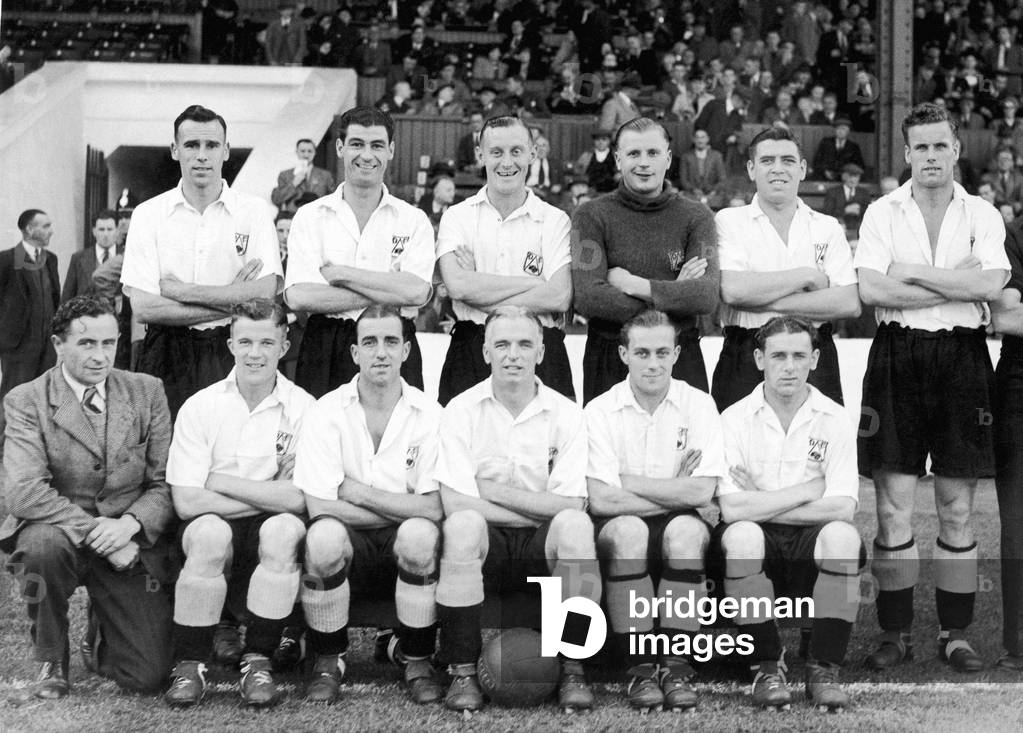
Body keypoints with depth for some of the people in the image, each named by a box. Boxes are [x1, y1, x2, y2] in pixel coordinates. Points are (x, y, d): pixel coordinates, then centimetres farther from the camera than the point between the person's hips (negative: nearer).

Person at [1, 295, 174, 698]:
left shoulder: (146, 391, 3)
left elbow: (166, 483, 1)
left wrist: (130, 523, -19)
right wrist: (95, 531, -27)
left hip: (131, 543, 2)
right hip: (59, 532, -1)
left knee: (149, 676, -11)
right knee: (43, 540, -38)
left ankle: (100, 642, 29)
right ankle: (50, 658, -9)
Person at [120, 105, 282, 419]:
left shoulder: (253, 211, 4)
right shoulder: (148, 214, 4)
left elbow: (265, 296, -8)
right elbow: (143, 308, -5)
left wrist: (180, 290, -8)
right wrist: (232, 301, -8)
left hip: (232, 356, 0)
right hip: (168, 355, 0)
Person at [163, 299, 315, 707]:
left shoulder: (303, 408, -3)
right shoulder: (200, 407, -2)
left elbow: (299, 499, -14)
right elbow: (186, 501, -10)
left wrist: (221, 481, -11)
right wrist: (270, 495, -10)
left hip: (270, 531, 0)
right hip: (215, 529, 0)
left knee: (284, 528, -32)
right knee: (209, 532, -33)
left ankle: (258, 660, -16)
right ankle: (189, 664, -15)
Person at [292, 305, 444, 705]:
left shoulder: (429, 414, -3)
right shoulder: (328, 412, -4)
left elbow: (433, 508, -12)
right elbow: (319, 506, -13)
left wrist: (359, 492, -12)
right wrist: (401, 509, -11)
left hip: (403, 551, 0)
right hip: (350, 546, 0)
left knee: (419, 534, -33)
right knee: (324, 534, -33)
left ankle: (417, 659, -8)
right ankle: (328, 660, -8)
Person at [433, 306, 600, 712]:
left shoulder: (567, 414, -1)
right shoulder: (462, 410, -3)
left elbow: (569, 504, -11)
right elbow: (456, 504, -14)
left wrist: (493, 490, -13)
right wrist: (541, 510, -13)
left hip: (542, 547, 1)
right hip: (486, 546, -1)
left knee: (575, 524, -30)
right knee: (463, 524, -33)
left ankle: (573, 670, -19)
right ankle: (462, 672, -23)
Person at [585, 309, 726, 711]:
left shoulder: (698, 404, -1)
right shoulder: (601, 410, -3)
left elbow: (701, 493, -13)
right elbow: (601, 500, -14)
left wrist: (628, 482, -11)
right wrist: (674, 491, -11)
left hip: (680, 528, 1)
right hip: (621, 530, 0)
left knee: (686, 530, -33)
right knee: (627, 529, -34)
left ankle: (677, 664, -22)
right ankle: (641, 665, -23)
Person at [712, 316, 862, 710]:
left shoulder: (836, 420, 0)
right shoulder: (735, 419, -3)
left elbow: (842, 508, -13)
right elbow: (732, 509, -16)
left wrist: (760, 506, -12)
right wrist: (808, 490, -12)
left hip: (811, 546, 1)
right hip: (757, 547, -1)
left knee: (841, 535, -31)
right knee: (741, 535, -33)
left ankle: (823, 670, -16)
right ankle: (766, 667, -15)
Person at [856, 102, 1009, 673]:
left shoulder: (983, 215, 7)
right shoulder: (882, 214, 5)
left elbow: (991, 284, -10)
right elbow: (871, 289, -9)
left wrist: (913, 273, -9)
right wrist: (957, 284, -8)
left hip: (962, 356, 1)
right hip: (898, 355, 0)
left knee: (958, 511, 5)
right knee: (893, 507, 0)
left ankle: (957, 634, 15)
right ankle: (896, 632, 11)